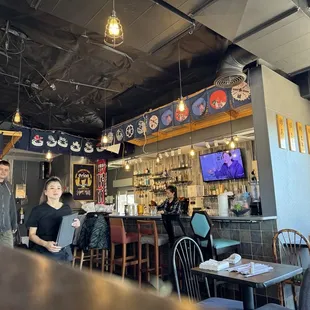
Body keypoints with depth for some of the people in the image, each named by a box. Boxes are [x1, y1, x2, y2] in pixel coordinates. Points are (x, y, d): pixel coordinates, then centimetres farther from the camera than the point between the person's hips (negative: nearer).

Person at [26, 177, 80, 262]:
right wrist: (45, 244, -19)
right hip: (43, 253, -3)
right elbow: (32, 235, -3)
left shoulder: (67, 209, 6)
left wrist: (75, 226, -7)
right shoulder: (38, 210, -4)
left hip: (63, 252, 3)